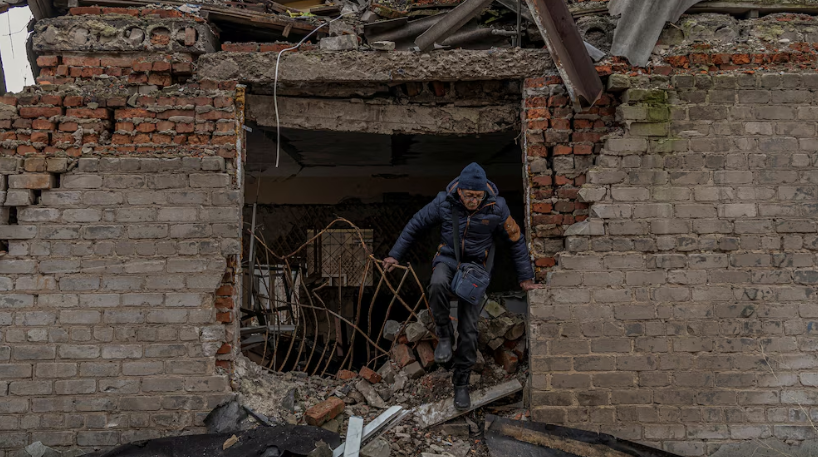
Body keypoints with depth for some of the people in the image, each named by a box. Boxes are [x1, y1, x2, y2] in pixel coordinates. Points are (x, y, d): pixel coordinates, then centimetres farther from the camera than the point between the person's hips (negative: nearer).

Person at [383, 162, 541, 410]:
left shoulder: (496, 208, -16)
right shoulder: (444, 202, -14)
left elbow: (516, 241, -3)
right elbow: (415, 224, -1)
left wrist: (526, 278, 0)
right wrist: (395, 255, -1)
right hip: (448, 259, 0)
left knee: (468, 328, -4)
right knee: (438, 285, -37)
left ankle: (461, 382, 12)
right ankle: (444, 334, -12)